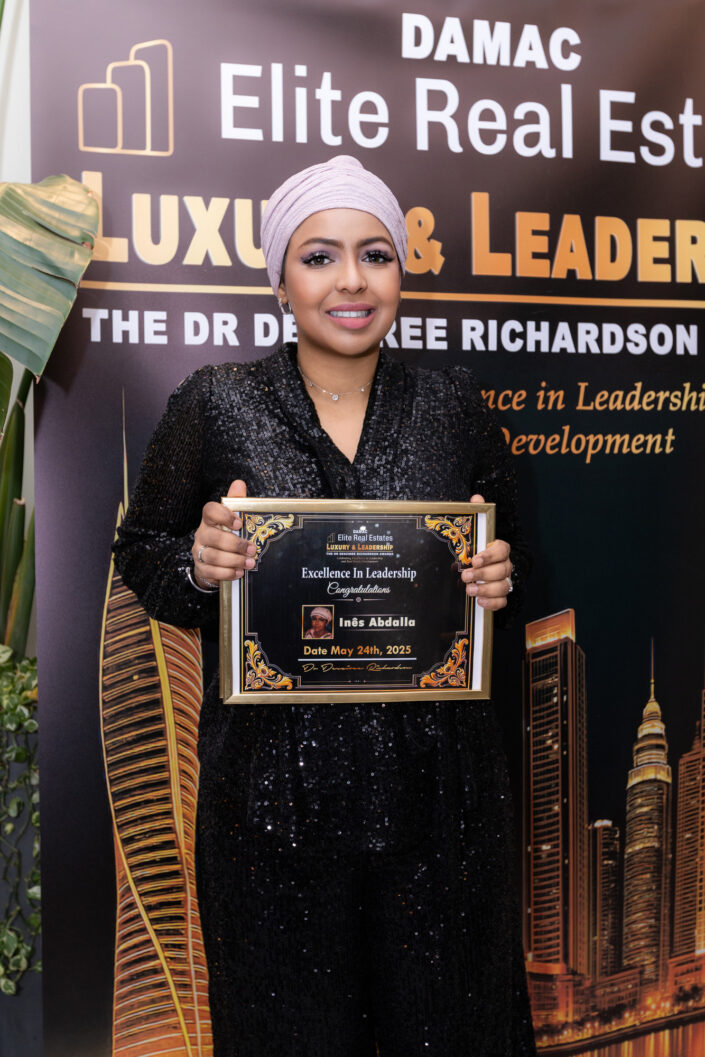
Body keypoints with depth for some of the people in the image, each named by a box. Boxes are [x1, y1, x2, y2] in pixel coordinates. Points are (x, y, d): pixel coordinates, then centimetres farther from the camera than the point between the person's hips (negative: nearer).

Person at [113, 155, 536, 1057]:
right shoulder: (215, 405, -2)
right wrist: (198, 563, -16)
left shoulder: (453, 403, 3)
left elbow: (509, 557, 13)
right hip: (274, 774, -1)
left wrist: (499, 578, -9)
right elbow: (138, 552, 5)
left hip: (435, 775, 2)